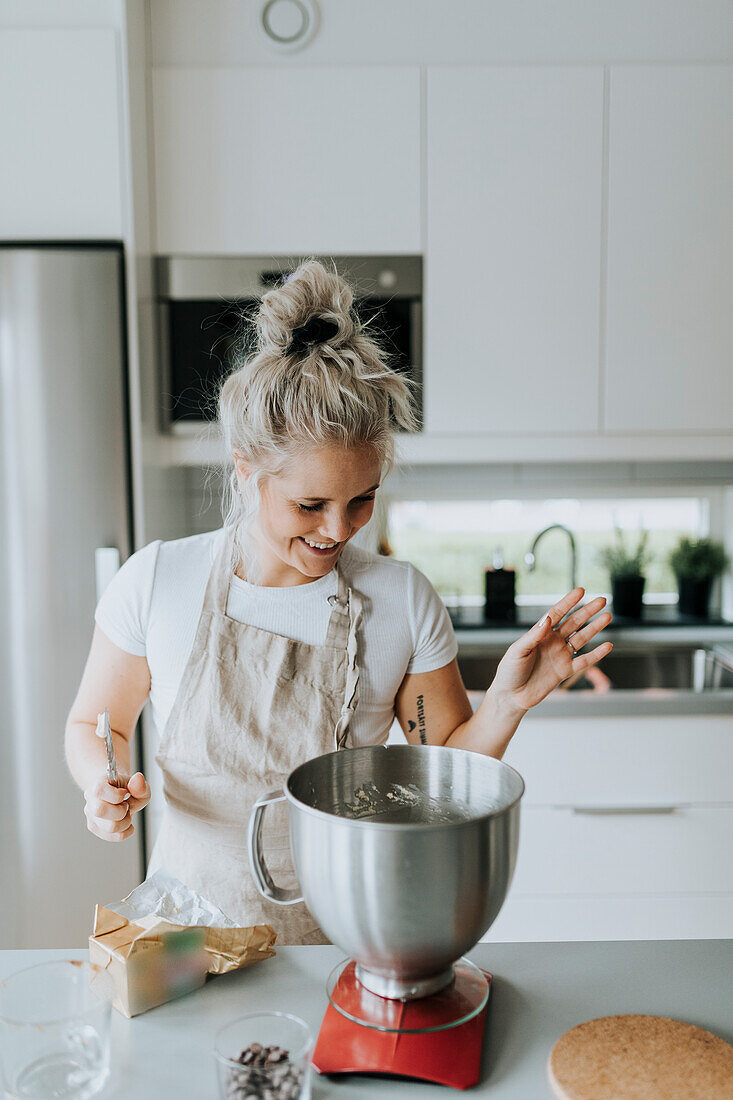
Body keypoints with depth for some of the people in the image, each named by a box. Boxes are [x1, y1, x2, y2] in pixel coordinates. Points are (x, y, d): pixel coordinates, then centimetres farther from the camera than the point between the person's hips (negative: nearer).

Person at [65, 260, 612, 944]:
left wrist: (506, 703, -18)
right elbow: (92, 726, 4)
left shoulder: (402, 599, -9)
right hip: (195, 924, 1)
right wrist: (106, 785, -17)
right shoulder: (157, 582, -10)